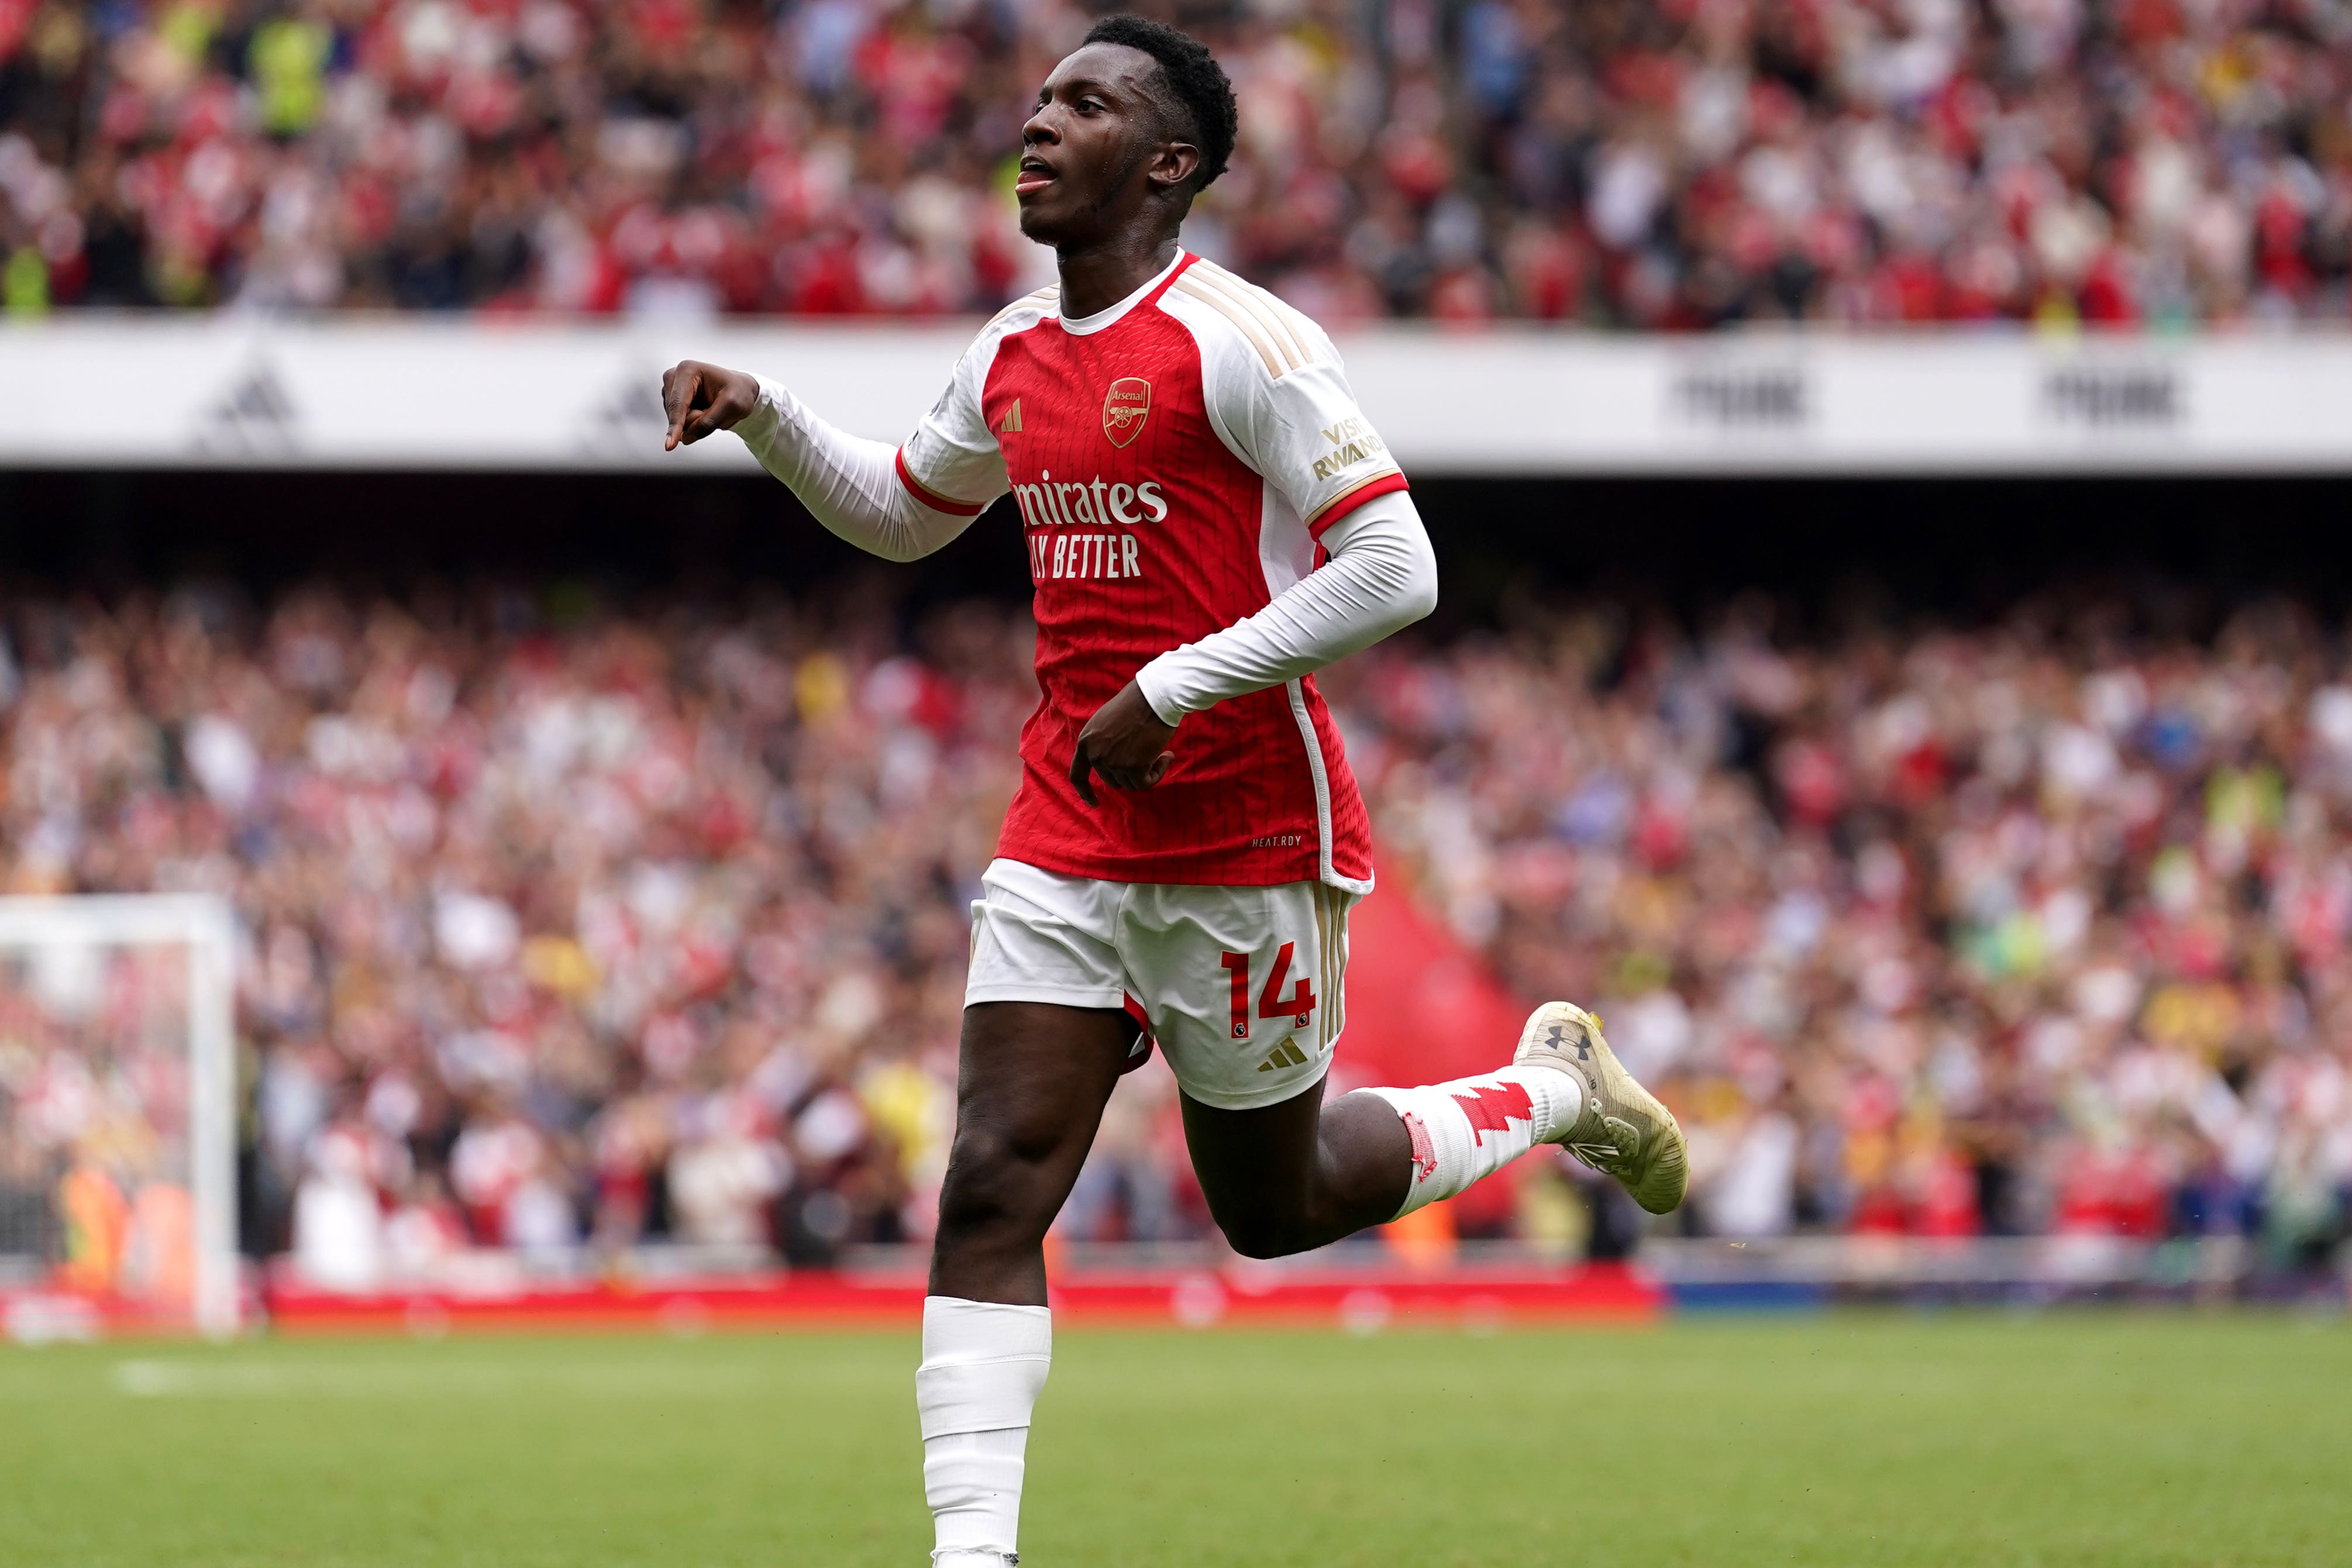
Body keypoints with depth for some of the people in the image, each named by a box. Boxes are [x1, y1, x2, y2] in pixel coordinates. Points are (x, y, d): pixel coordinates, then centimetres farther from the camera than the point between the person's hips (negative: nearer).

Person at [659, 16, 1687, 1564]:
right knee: (994, 1187, -9)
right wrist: (763, 417, 12)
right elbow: (902, 514, 29)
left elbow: (1394, 570, -17)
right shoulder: (1011, 358, 9)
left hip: (1249, 838, -6)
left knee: (1275, 1206, 12)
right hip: (1066, 837, 6)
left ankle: (1553, 1087, 36)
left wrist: (1178, 687, -20)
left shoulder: (1240, 340, -14)